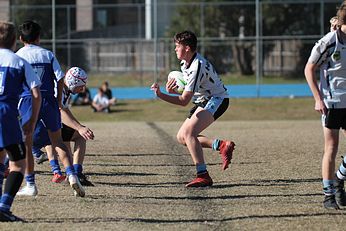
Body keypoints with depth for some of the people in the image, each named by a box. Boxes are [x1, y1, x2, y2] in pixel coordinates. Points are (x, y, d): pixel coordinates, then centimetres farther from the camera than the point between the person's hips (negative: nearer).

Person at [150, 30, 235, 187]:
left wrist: (160, 95, -31)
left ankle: (203, 176, -31)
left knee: (189, 132, -28)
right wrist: (173, 90, -7)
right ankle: (221, 145, 5)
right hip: (203, 101, 10)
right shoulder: (185, 63, 3)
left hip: (217, 99, -10)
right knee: (181, 138, 7)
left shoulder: (197, 67, -27)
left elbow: (184, 101, -26)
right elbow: (187, 89, 15)